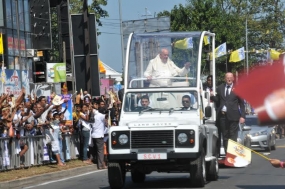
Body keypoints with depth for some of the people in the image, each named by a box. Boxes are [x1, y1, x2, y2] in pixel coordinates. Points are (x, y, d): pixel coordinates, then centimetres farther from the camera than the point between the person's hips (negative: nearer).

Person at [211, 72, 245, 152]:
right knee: (225, 136, 8)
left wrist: (242, 116, -5)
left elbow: (241, 103, 2)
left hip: (233, 116, -3)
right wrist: (212, 96, -9)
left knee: (233, 137, -3)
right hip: (222, 116, 3)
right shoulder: (220, 88, 12)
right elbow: (217, 101, 12)